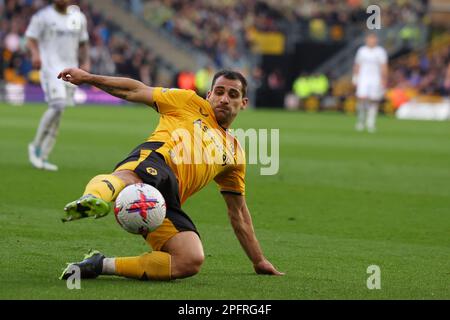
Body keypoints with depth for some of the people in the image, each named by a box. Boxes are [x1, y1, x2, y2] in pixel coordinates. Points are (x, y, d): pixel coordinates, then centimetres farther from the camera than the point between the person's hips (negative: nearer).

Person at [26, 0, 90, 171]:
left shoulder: (79, 17, 12)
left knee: (58, 114, 2)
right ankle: (36, 145, -5)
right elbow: (31, 39, -3)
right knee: (57, 106, -21)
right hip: (51, 67, -5)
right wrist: (35, 54, -23)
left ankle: (43, 157, 6)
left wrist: (86, 62, 7)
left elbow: (83, 43, 23)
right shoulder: (43, 16, -3)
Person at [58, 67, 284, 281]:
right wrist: (87, 78, 16)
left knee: (192, 261, -27)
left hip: (167, 202, 4)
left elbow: (238, 214, 39)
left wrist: (258, 260, 38)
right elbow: (135, 91, 23)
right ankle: (93, 198, -77)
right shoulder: (190, 102, 26)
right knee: (129, 179, -44)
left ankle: (102, 265, -25)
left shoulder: (235, 154, 35)